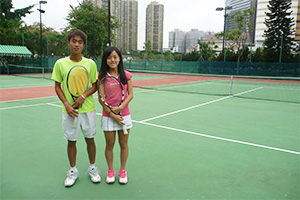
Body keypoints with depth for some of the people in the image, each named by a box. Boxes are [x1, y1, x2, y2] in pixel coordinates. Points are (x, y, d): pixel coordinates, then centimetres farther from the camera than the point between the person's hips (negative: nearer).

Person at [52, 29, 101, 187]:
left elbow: (95, 85, 4)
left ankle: (92, 168, 30)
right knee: (71, 141, 11)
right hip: (69, 110, 0)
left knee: (90, 139, 10)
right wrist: (66, 104, -10)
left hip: (88, 109, 0)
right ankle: (73, 171, 30)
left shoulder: (90, 63, 0)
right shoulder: (60, 63, 0)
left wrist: (83, 96, -14)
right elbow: (57, 87, 4)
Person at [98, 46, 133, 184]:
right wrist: (112, 114, -13)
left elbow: (130, 94, 0)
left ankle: (122, 171, 29)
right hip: (108, 116, -1)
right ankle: (110, 171, 30)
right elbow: (101, 98, -5)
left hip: (124, 115, 1)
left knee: (123, 144, 10)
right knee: (109, 145, 9)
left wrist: (121, 107, -16)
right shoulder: (102, 76, -4)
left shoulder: (126, 75, 0)